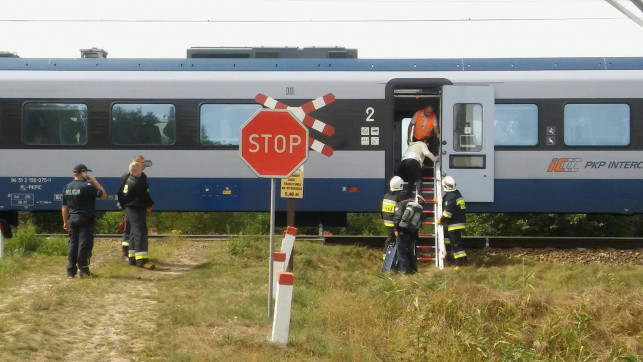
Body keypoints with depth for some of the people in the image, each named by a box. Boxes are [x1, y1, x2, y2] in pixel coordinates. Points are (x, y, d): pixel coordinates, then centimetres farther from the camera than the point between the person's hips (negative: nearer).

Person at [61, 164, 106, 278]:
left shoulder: (67, 187, 8)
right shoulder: (87, 186, -13)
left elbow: (64, 206, 10)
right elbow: (103, 195, -8)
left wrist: (65, 222, 17)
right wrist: (94, 181, -3)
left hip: (72, 219, 6)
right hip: (85, 219, -6)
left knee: (73, 244, 10)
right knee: (84, 243, -3)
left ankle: (71, 271, 10)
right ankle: (83, 270, -5)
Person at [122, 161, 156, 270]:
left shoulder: (129, 180, 13)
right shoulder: (136, 183, -19)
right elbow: (145, 196, -12)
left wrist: (147, 204, 6)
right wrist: (150, 203, 6)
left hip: (130, 210, 11)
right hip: (137, 211, -11)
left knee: (134, 233, 16)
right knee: (140, 233, -13)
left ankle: (132, 257, 21)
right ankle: (141, 260, -18)